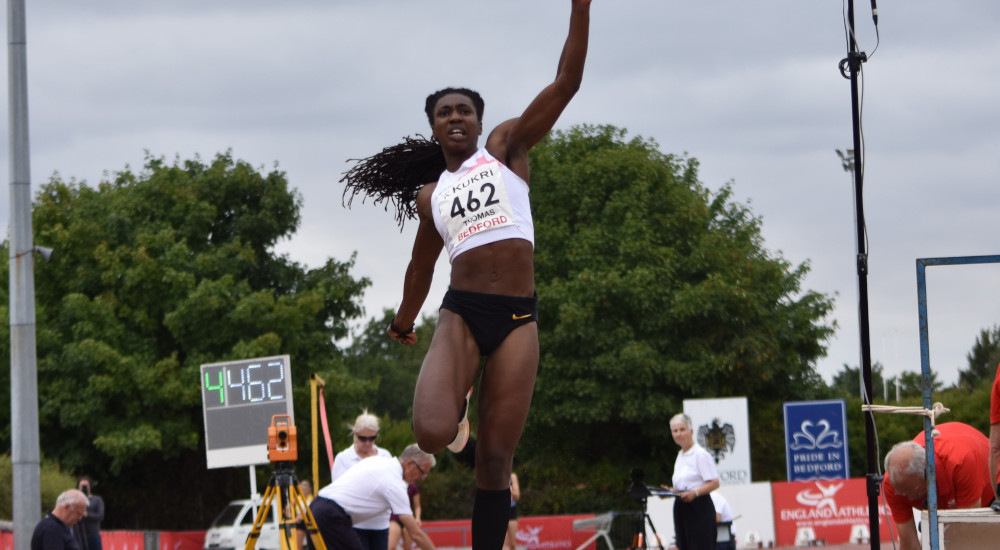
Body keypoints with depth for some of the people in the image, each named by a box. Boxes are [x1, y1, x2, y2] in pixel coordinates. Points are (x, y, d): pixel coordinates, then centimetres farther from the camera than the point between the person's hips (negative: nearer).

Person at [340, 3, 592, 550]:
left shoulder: (505, 148, 10)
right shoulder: (430, 195, 17)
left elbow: (565, 83, 0)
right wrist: (402, 325, 45)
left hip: (517, 317, -1)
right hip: (461, 312, 1)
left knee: (495, 460, -3)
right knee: (432, 433, -23)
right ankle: (457, 408, 14)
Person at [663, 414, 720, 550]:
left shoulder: (701, 455, -9)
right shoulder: (680, 455, 18)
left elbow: (714, 483, -14)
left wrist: (694, 493, -25)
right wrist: (669, 491, 7)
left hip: (699, 507, -9)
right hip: (681, 508, 9)